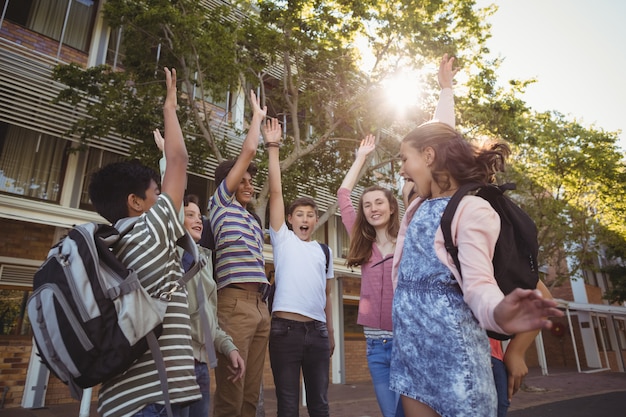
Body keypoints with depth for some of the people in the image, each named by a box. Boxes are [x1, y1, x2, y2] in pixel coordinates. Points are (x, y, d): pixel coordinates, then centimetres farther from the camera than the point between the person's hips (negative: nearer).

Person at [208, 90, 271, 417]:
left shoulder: (252, 219, 24)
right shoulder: (221, 204, 7)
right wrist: (258, 116, 17)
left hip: (260, 304, 7)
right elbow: (248, 150, 6)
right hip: (235, 303, -7)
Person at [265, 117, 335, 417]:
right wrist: (273, 147, -8)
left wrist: (331, 332, 14)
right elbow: (276, 192, -4)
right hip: (286, 328, -3)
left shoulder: (325, 251, 14)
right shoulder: (282, 239, 3)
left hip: (318, 330, 4)